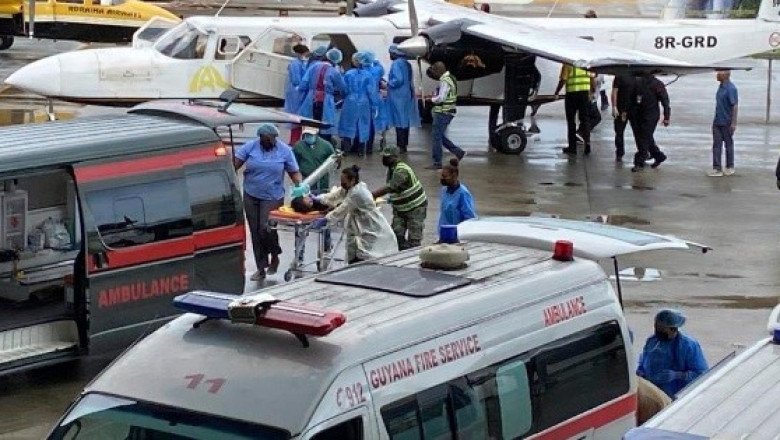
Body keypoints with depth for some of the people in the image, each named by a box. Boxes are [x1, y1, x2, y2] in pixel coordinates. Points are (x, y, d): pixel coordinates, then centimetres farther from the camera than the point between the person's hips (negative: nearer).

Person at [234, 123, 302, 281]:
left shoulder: (285, 150, -3)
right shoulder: (250, 147, -2)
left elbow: (294, 172, 2)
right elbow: (235, 163, -5)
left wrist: (300, 185, -16)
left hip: (272, 197, -3)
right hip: (251, 196, 3)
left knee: (266, 228, -16)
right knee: (255, 232, 5)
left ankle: (275, 256, 13)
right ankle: (261, 268, 16)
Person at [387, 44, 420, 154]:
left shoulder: (396, 64, -15)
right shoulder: (407, 63, 12)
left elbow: (398, 80, -25)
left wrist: (388, 84, -10)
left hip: (398, 97, -9)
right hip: (408, 95, 9)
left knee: (399, 122, -4)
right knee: (405, 121, 12)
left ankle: (401, 146, -3)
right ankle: (404, 145, 18)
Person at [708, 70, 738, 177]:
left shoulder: (731, 88, -17)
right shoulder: (721, 87, 10)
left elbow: (735, 106, -19)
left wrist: (734, 123, -21)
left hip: (727, 123, -8)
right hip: (717, 122, 8)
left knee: (728, 144, 6)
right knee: (716, 145, 3)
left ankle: (730, 168, 18)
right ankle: (717, 168, 4)